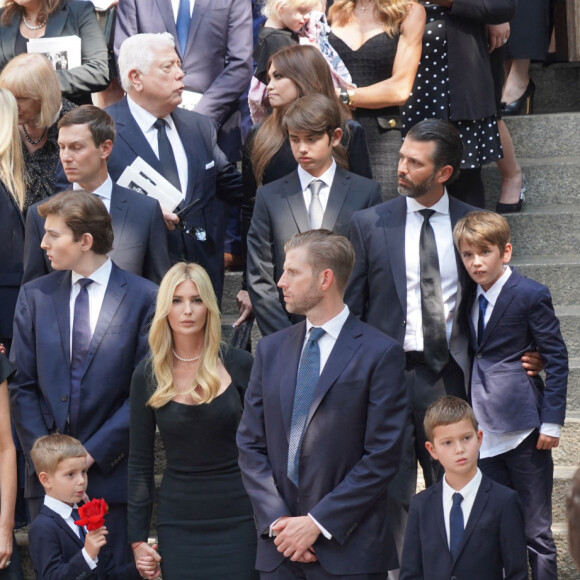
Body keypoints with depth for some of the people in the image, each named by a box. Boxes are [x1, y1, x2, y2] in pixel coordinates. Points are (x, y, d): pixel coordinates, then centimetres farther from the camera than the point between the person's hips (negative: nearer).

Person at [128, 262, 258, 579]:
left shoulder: (238, 364, -2)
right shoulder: (147, 375, 2)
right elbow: (139, 462, 6)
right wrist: (137, 538, 3)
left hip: (238, 516, -1)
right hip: (179, 524, 1)